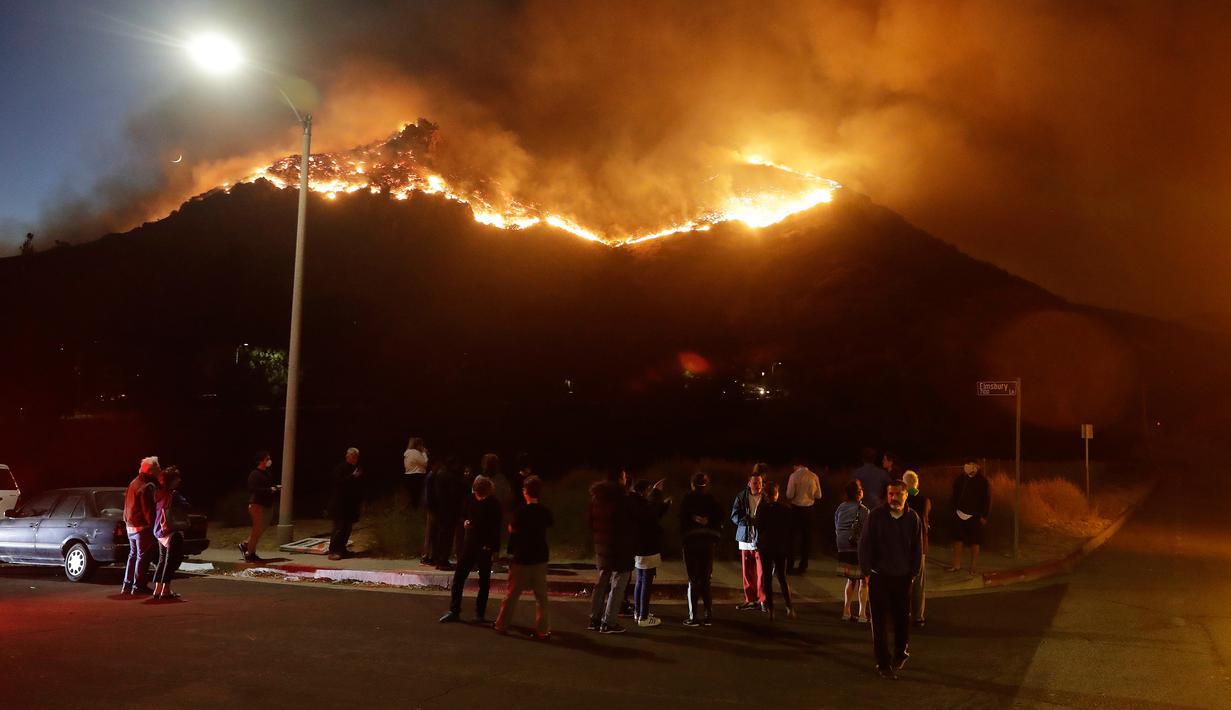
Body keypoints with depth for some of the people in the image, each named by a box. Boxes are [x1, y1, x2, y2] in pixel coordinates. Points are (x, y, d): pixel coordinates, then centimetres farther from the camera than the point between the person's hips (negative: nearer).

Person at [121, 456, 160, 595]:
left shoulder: (133, 483, 13)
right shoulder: (147, 486, -18)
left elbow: (128, 504, 19)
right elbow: (148, 510, -22)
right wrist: (152, 525, -16)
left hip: (130, 525, 10)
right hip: (142, 526, -10)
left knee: (133, 554, 17)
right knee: (142, 556, -2)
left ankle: (127, 585, 20)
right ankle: (139, 586, 1)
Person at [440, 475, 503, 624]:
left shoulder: (494, 505, -10)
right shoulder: (470, 499, 1)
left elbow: (496, 528, -10)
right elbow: (464, 515, 18)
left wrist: (490, 546, -17)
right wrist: (465, 521, -4)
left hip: (485, 546, -4)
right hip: (470, 543, 4)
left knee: (484, 581, 6)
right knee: (458, 577, 1)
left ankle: (480, 613, 16)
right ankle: (454, 611, 8)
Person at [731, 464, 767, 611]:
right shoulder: (741, 496, 6)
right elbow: (735, 516, 0)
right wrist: (749, 521, -16)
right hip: (746, 538, 3)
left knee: (762, 571, -5)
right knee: (747, 572, 8)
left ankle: (762, 600, 6)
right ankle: (750, 600, 18)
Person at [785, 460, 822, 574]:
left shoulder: (794, 476, -13)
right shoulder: (814, 477, -3)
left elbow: (790, 494, -16)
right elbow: (818, 496, 0)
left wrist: (789, 499, 6)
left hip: (796, 508, -3)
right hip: (809, 509, 3)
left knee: (792, 536, 9)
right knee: (806, 537, 13)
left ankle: (790, 565, 12)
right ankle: (803, 566, 18)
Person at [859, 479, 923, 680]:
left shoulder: (912, 518, -2)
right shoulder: (876, 516, -8)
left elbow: (917, 549, 7)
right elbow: (864, 544, -3)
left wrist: (913, 572, 5)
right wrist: (867, 571, -4)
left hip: (902, 577, 2)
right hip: (878, 577, -1)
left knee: (902, 618, 11)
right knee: (880, 621, 3)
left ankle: (901, 652, 37)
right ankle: (883, 663, 14)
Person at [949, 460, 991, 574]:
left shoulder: (983, 481, -9)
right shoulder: (960, 479, -1)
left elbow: (987, 500, -6)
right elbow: (955, 496, 9)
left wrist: (984, 516, -9)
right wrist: (954, 509, 3)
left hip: (975, 516, -3)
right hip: (960, 514, 3)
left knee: (975, 542, 5)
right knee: (957, 539, 9)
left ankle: (974, 567, 17)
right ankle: (956, 564, 21)